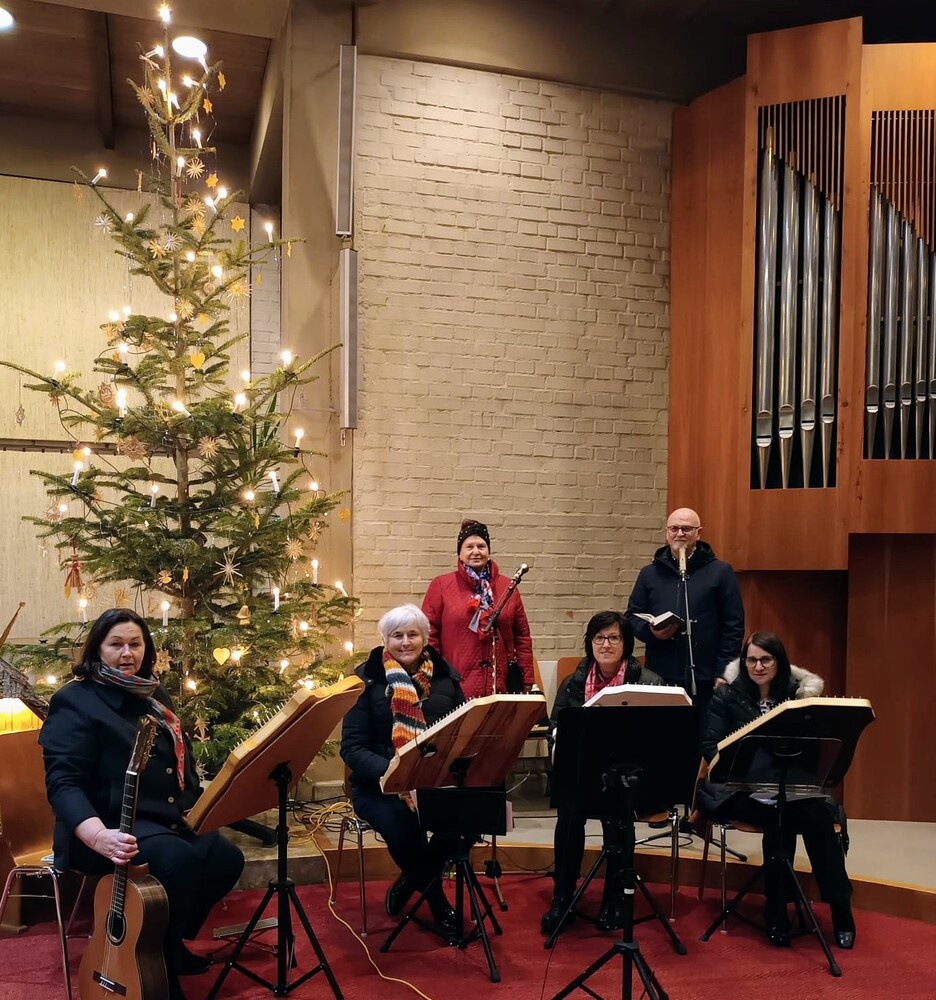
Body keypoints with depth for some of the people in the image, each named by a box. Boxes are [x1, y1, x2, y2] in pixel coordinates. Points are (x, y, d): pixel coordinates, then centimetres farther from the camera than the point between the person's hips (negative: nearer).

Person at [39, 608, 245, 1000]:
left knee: (227, 858, -13)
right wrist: (98, 836, -35)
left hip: (169, 820, 8)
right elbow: (63, 782, -19)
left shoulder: (155, 695, 15)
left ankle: (169, 942, 10)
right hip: (114, 826, -8)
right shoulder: (75, 701, -8)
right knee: (177, 860, -33)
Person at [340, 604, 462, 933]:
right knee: (402, 826, -34)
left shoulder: (445, 677, 9)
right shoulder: (367, 680, -1)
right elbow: (352, 748, -7)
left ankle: (410, 882, 2)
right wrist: (392, 771, -26)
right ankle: (435, 898, 1)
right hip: (379, 784, -3)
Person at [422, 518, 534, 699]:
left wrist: (526, 682, 8)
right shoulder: (441, 586, 3)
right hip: (455, 688, -2)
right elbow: (428, 634, 1)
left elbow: (522, 636, 12)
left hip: (500, 687, 2)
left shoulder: (507, 587, 10)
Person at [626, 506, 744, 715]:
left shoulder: (720, 572, 5)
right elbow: (632, 616, 16)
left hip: (704, 680, -2)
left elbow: (733, 626, 3)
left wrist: (723, 672, -4)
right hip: (659, 677, 2)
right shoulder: (649, 574, 13)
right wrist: (651, 632, -6)